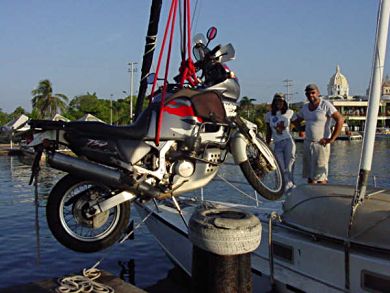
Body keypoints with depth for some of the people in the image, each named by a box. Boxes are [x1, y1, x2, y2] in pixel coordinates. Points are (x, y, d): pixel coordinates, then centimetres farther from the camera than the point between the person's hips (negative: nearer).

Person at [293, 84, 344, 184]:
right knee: (310, 176, 10)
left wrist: (331, 139, -16)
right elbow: (296, 121, 19)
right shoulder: (305, 107, 11)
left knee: (320, 176, -9)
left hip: (321, 144, -7)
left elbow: (340, 119, -15)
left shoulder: (325, 105, -10)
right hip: (307, 143, 7)